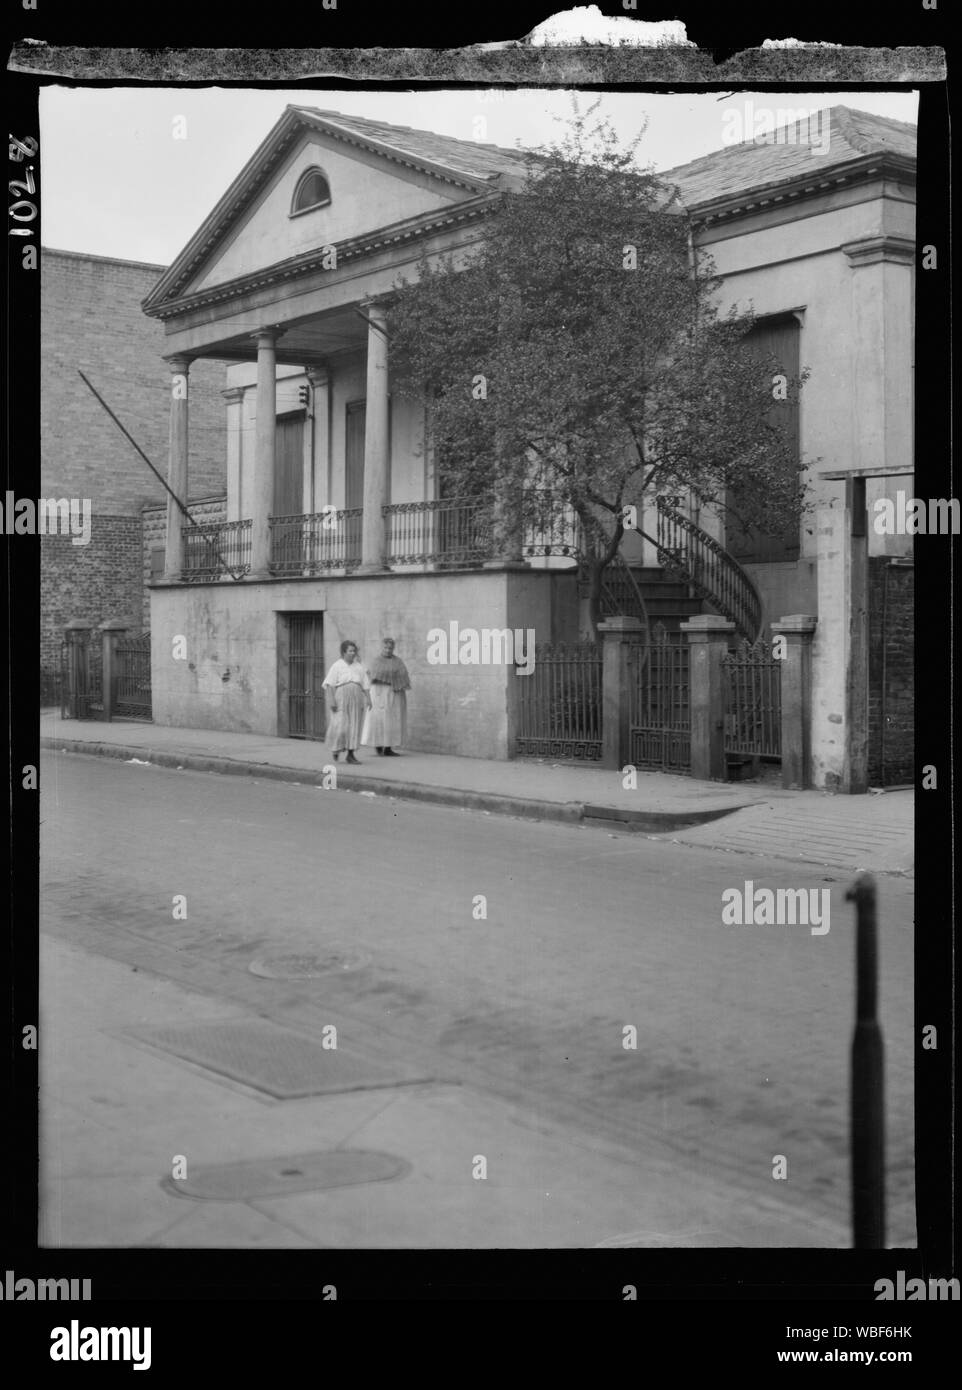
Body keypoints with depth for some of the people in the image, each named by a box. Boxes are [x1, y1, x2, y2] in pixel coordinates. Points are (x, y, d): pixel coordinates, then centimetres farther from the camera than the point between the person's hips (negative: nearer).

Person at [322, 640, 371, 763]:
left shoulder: (359, 667, 13)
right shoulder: (337, 666, 2)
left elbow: (365, 685, 9)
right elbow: (331, 685, -4)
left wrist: (368, 699, -3)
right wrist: (332, 700, -13)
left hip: (356, 699, 4)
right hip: (341, 698, -4)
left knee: (354, 726, -1)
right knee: (341, 725, -8)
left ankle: (350, 755, 3)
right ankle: (336, 748, 19)